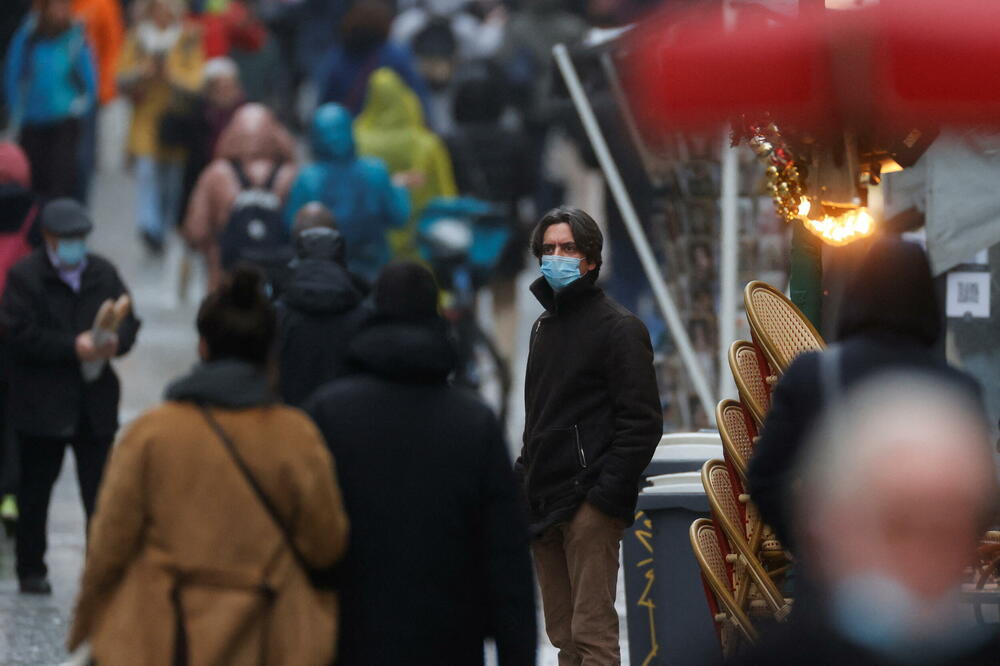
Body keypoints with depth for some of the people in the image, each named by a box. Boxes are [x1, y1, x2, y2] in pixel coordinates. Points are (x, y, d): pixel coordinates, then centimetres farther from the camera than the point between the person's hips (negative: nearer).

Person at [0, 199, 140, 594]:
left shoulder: (103, 273, 10)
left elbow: (129, 321, 9)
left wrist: (115, 343, -15)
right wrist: (73, 348, -21)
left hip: (96, 404, 3)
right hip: (42, 406, -3)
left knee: (101, 493, 1)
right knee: (35, 492, 7)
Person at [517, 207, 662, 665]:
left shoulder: (618, 327, -6)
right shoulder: (544, 326, 20)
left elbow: (641, 421, -12)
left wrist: (608, 493, -18)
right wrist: (526, 475, 16)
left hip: (588, 506, -8)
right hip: (543, 505, 8)